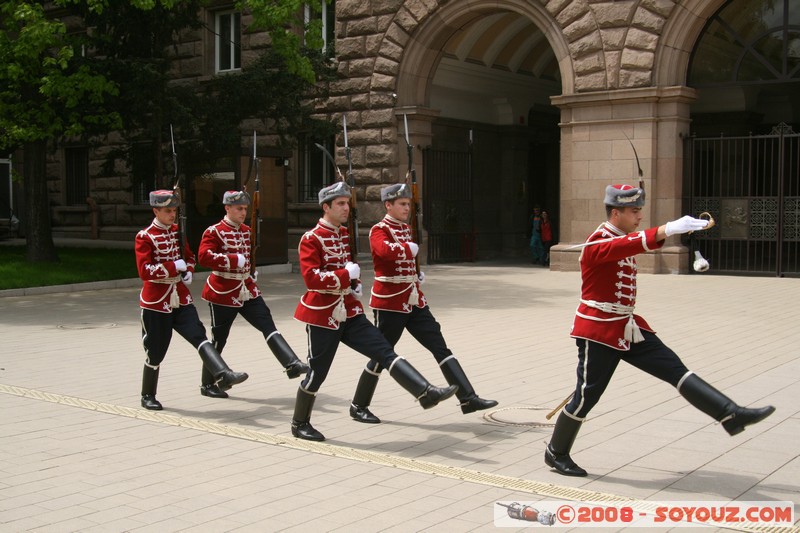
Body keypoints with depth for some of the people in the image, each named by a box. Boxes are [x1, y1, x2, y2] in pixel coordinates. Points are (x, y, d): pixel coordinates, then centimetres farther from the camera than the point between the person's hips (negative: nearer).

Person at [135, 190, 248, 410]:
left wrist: (188, 271, 0)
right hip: (156, 301, -5)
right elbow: (145, 271, -18)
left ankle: (222, 376, -26)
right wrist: (175, 266, -21)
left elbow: (189, 256, 20)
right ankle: (148, 396, 21)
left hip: (181, 298, 5)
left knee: (199, 336, -12)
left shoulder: (178, 231, 8)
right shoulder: (145, 237, -10)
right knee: (156, 351, 4)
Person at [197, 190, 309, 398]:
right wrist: (234, 260, -27)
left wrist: (253, 271, 9)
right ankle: (207, 385, 17)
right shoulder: (214, 232, -11)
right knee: (218, 340, 3)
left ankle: (292, 364, -17)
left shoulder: (247, 231, 11)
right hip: (223, 293, -6)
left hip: (247, 290, 6)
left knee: (269, 326, -8)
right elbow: (204, 256, -25)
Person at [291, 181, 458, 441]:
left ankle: (426, 392, -14)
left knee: (385, 351, -6)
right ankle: (299, 424, 21)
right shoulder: (311, 239, -12)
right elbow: (311, 278, -21)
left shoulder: (346, 234, 11)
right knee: (317, 371, 3)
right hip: (322, 315, -6)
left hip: (350, 312, 6)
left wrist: (356, 285, 6)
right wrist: (346, 274, -20)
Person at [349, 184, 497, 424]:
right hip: (390, 302, -8)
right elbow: (385, 251, -35)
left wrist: (417, 274, 11)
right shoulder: (379, 230, -12)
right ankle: (358, 406, 17)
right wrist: (410, 248, -20)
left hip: (414, 300, 8)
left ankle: (468, 398, 1)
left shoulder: (406, 228, 14)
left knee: (440, 346, 2)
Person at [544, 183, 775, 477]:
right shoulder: (598, 243, -17)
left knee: (675, 368, -2)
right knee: (587, 395, -2)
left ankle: (731, 414, -7)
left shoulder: (624, 241, 13)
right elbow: (630, 245, -37)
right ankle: (556, 453, 15)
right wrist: (670, 228, -48)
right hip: (598, 331, -8)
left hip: (627, 327, 8)